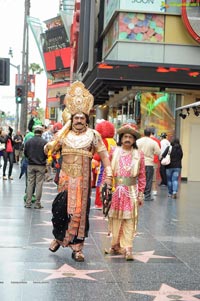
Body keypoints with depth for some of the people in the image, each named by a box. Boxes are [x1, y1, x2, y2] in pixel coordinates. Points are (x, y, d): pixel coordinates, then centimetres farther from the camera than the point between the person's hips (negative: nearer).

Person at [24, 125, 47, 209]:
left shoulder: (28, 142, -3)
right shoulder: (44, 142, -12)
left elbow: (25, 153, 3)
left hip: (30, 165, 3)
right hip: (41, 166, -2)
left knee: (30, 183, 9)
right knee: (39, 184, 3)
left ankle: (28, 203, 9)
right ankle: (37, 203, 4)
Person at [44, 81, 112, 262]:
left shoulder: (93, 135, 3)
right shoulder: (64, 134, 7)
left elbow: (104, 155, 1)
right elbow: (49, 149, 8)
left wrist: (108, 175, -7)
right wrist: (49, 147, -16)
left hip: (83, 180, -1)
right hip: (66, 179, 1)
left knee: (80, 212, 2)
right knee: (61, 208, -4)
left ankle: (77, 248, 10)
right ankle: (59, 237, 22)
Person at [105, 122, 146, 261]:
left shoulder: (139, 154, 2)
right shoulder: (114, 152, 3)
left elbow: (142, 176, 3)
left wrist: (141, 194, 1)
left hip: (131, 191, -1)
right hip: (116, 190, 1)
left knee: (129, 220, 0)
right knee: (115, 218, 7)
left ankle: (127, 248, 4)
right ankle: (116, 245, 19)